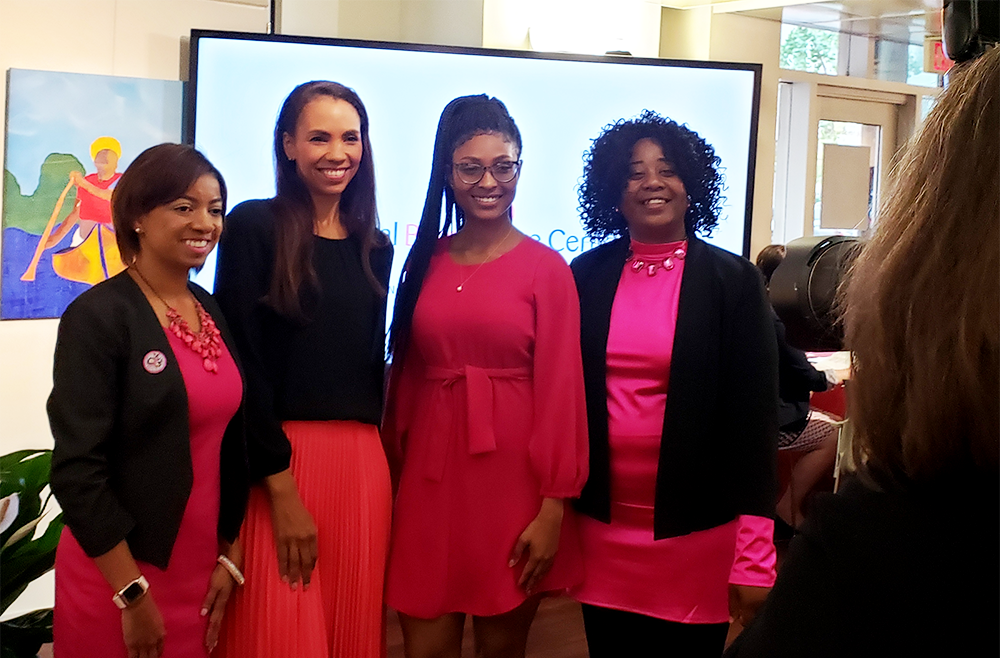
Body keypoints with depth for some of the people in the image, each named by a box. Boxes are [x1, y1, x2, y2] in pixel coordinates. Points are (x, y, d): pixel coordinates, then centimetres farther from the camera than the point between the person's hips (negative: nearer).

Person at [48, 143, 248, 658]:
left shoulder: (212, 312, 6)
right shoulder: (97, 316, -13)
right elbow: (77, 469, -16)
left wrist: (229, 556, 5)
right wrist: (133, 595, -15)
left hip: (200, 576, 6)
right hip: (117, 580, -5)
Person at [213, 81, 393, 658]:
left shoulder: (374, 247, 13)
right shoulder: (254, 227, -3)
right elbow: (244, 365, -9)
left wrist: (377, 460, 11)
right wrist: (282, 488, -14)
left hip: (362, 461, 5)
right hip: (278, 459, -5)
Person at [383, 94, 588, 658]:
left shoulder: (546, 269, -5)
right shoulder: (425, 262, 8)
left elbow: (560, 391, -8)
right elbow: (407, 374, 11)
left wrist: (553, 509, -11)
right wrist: (394, 466, 9)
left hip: (511, 474, -3)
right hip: (431, 470, 3)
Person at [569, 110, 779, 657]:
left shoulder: (733, 281, -3)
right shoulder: (586, 276, 3)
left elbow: (754, 415, -5)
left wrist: (754, 558, -9)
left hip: (695, 530, -2)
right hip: (601, 528, 2)